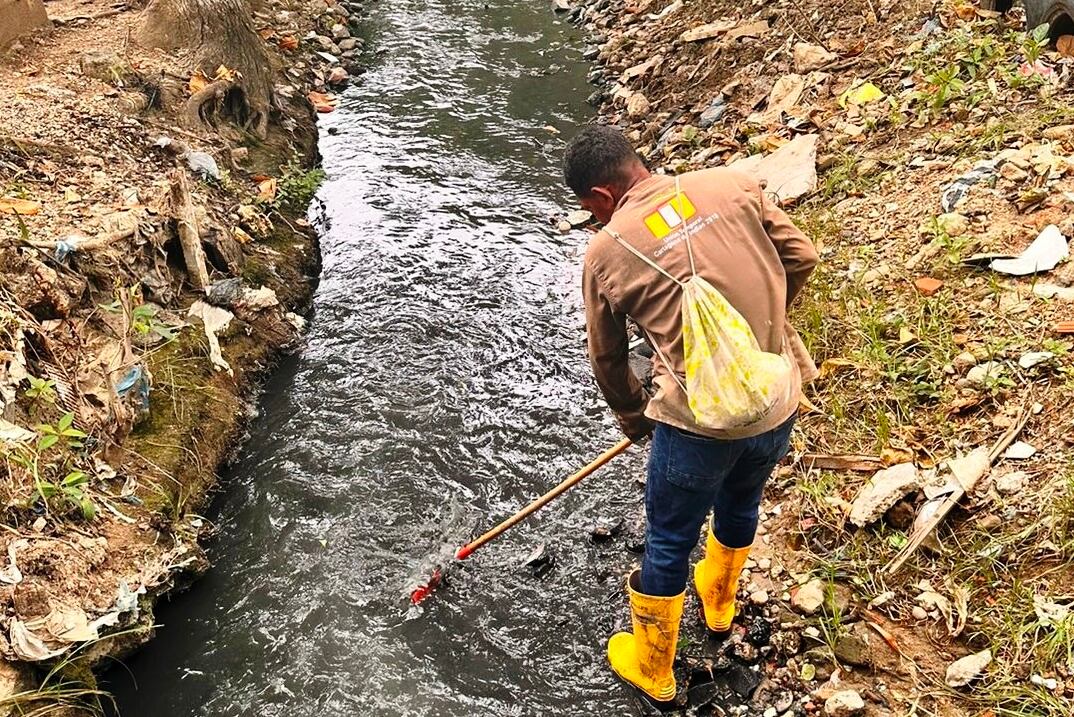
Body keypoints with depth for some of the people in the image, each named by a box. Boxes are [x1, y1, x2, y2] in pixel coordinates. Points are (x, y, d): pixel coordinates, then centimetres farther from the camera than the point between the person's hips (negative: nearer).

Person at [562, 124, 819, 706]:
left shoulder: (606, 252, -6)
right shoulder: (732, 184, -1)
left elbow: (607, 359, 6)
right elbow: (801, 257, 5)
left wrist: (633, 419, 24)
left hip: (698, 420, -4)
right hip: (778, 404, 5)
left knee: (668, 543, 18)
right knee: (741, 506, 31)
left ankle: (652, 669, 38)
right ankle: (719, 601, 60)